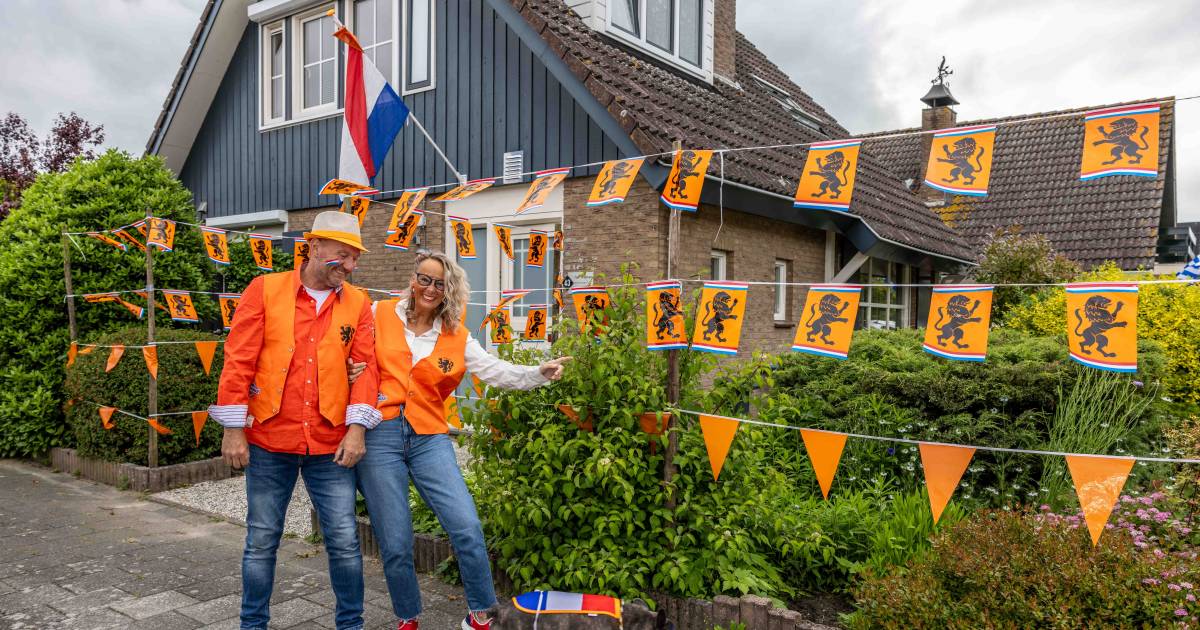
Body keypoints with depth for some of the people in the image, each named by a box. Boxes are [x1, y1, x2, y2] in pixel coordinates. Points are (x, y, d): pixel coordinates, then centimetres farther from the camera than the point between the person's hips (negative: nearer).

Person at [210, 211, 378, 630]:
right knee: (262, 541, 12)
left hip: (331, 445, 1)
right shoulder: (265, 289, -2)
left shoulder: (358, 303, 4)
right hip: (269, 442, -1)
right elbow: (238, 360, -3)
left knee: (344, 541, 5)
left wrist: (357, 428, -9)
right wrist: (233, 430, -5)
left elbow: (363, 367, 1)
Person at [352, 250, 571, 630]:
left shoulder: (456, 338, 7)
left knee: (467, 528, -9)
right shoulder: (380, 315, 3)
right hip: (379, 436, -1)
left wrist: (538, 373, -16)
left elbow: (495, 371, -1)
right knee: (395, 544, 4)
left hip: (430, 438, 1)